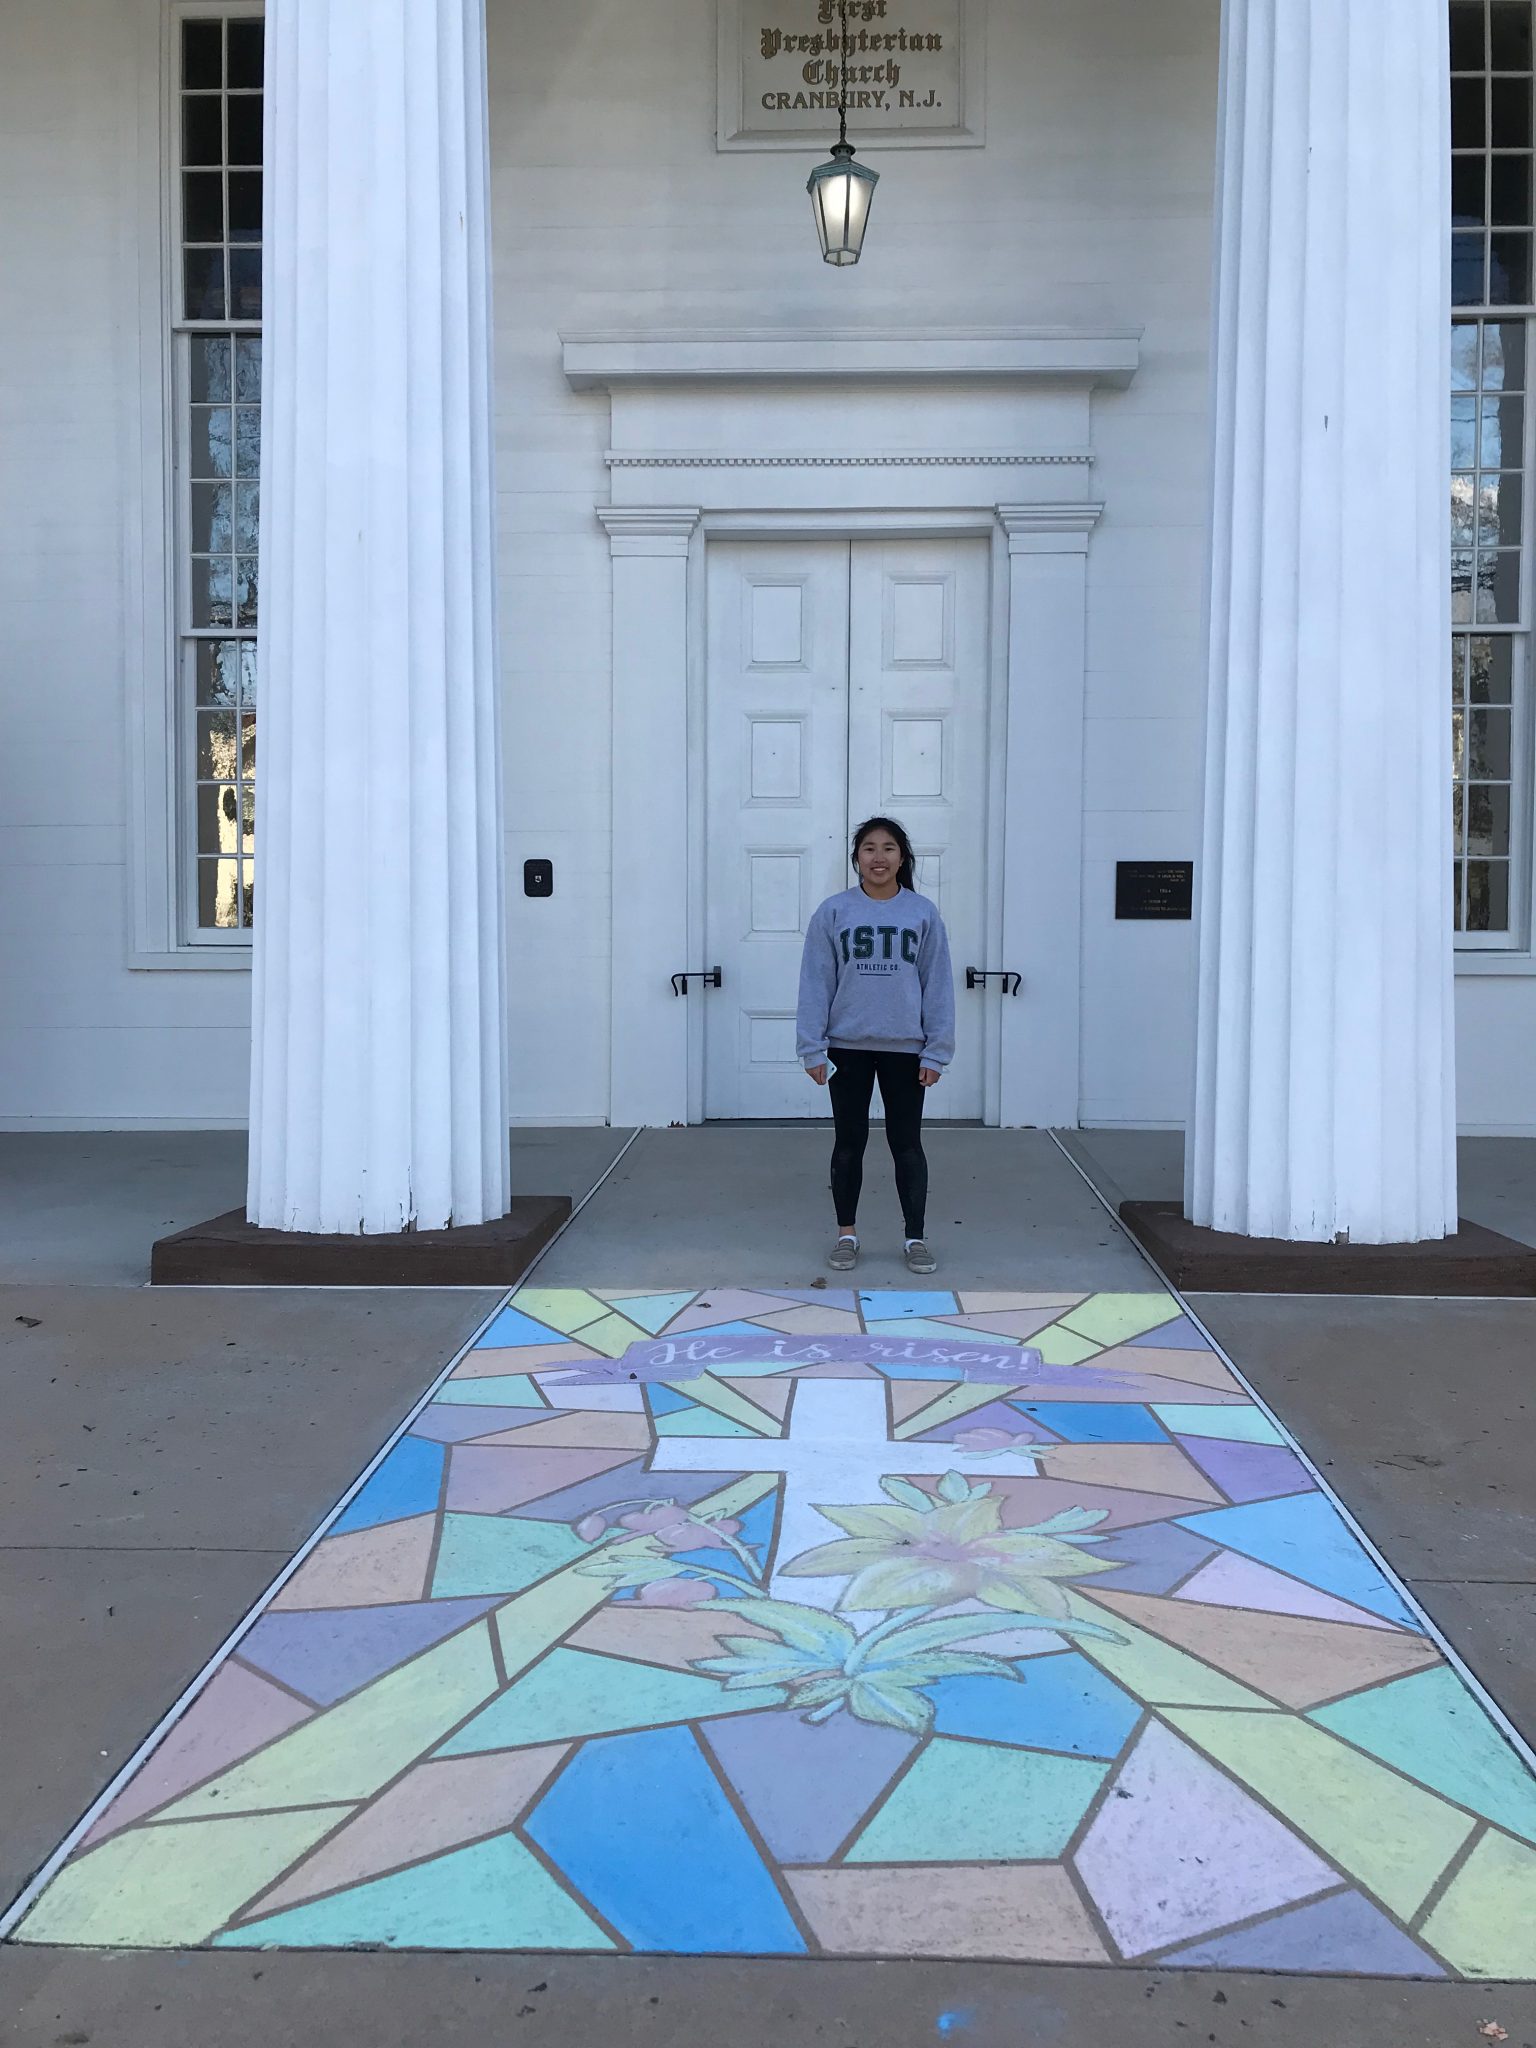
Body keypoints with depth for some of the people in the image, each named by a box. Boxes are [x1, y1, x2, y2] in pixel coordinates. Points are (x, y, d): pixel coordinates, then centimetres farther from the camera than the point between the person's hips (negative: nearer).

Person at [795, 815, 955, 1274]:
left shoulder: (923, 913, -1)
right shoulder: (834, 912, -2)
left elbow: (938, 985, 0)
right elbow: (816, 983, -2)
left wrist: (937, 1051, -4)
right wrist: (812, 1048, -7)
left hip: (905, 1048, 0)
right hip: (847, 1047, 0)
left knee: (906, 1143, 7)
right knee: (849, 1142, 10)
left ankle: (916, 1237, 18)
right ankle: (846, 1234, 23)